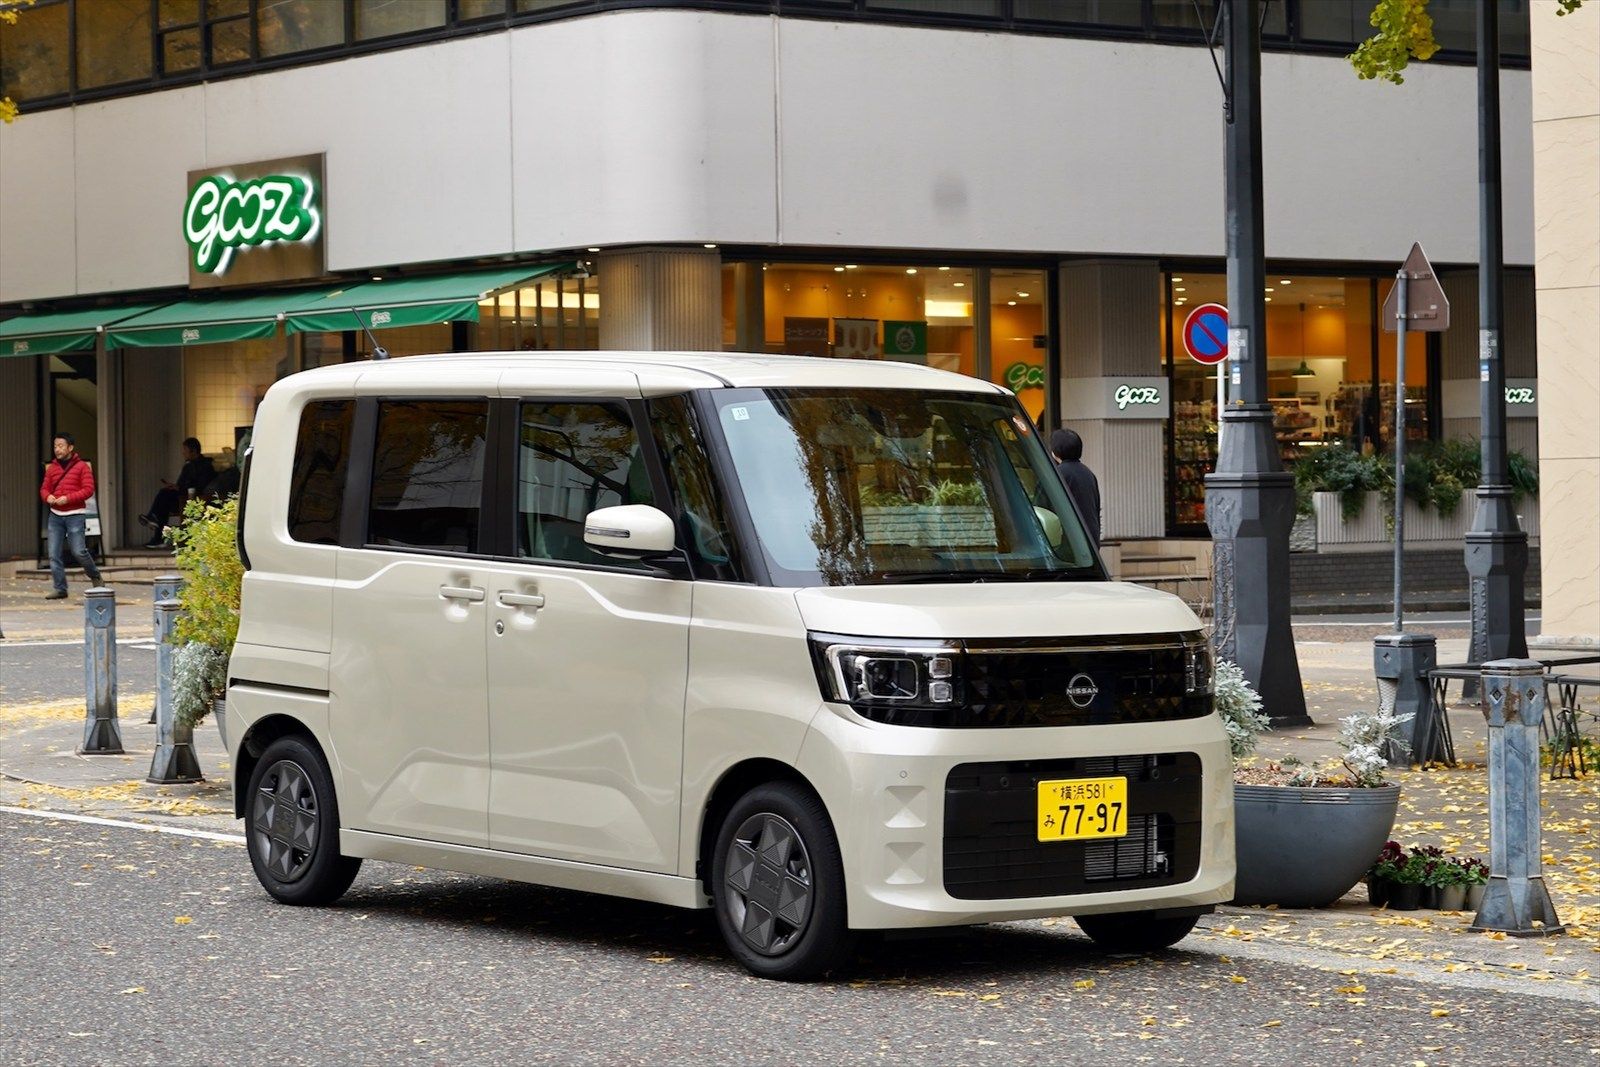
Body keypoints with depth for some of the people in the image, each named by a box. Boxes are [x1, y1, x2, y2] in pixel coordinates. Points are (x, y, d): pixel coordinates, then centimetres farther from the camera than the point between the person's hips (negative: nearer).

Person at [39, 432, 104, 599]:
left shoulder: (82, 466, -3)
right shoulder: (52, 468, 11)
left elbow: (88, 490, -9)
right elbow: (44, 488, 15)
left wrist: (68, 498, -18)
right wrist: (47, 497, -9)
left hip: (75, 515, -5)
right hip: (55, 515, 5)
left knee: (78, 551, -9)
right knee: (54, 554, -1)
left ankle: (95, 576, 18)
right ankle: (59, 589, 5)